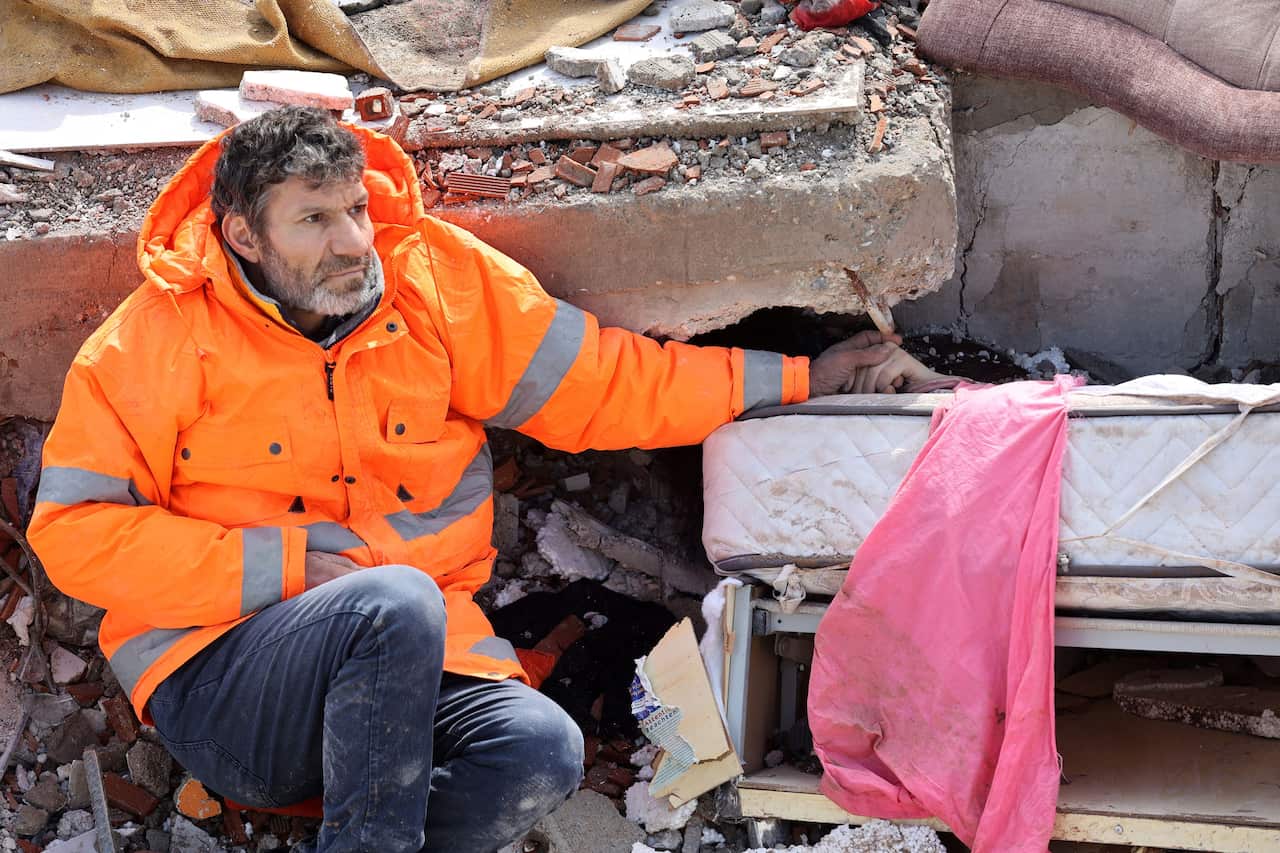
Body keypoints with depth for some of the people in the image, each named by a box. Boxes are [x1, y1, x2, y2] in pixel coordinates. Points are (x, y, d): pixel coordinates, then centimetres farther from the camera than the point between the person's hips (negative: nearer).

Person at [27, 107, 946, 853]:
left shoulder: (436, 281, 3)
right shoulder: (162, 336, -5)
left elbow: (601, 382, 9)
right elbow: (74, 530, -5)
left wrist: (801, 376, 8)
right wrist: (282, 567, -13)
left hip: (407, 662, 4)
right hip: (220, 684, -3)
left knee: (541, 752, -25)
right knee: (395, 600, -33)